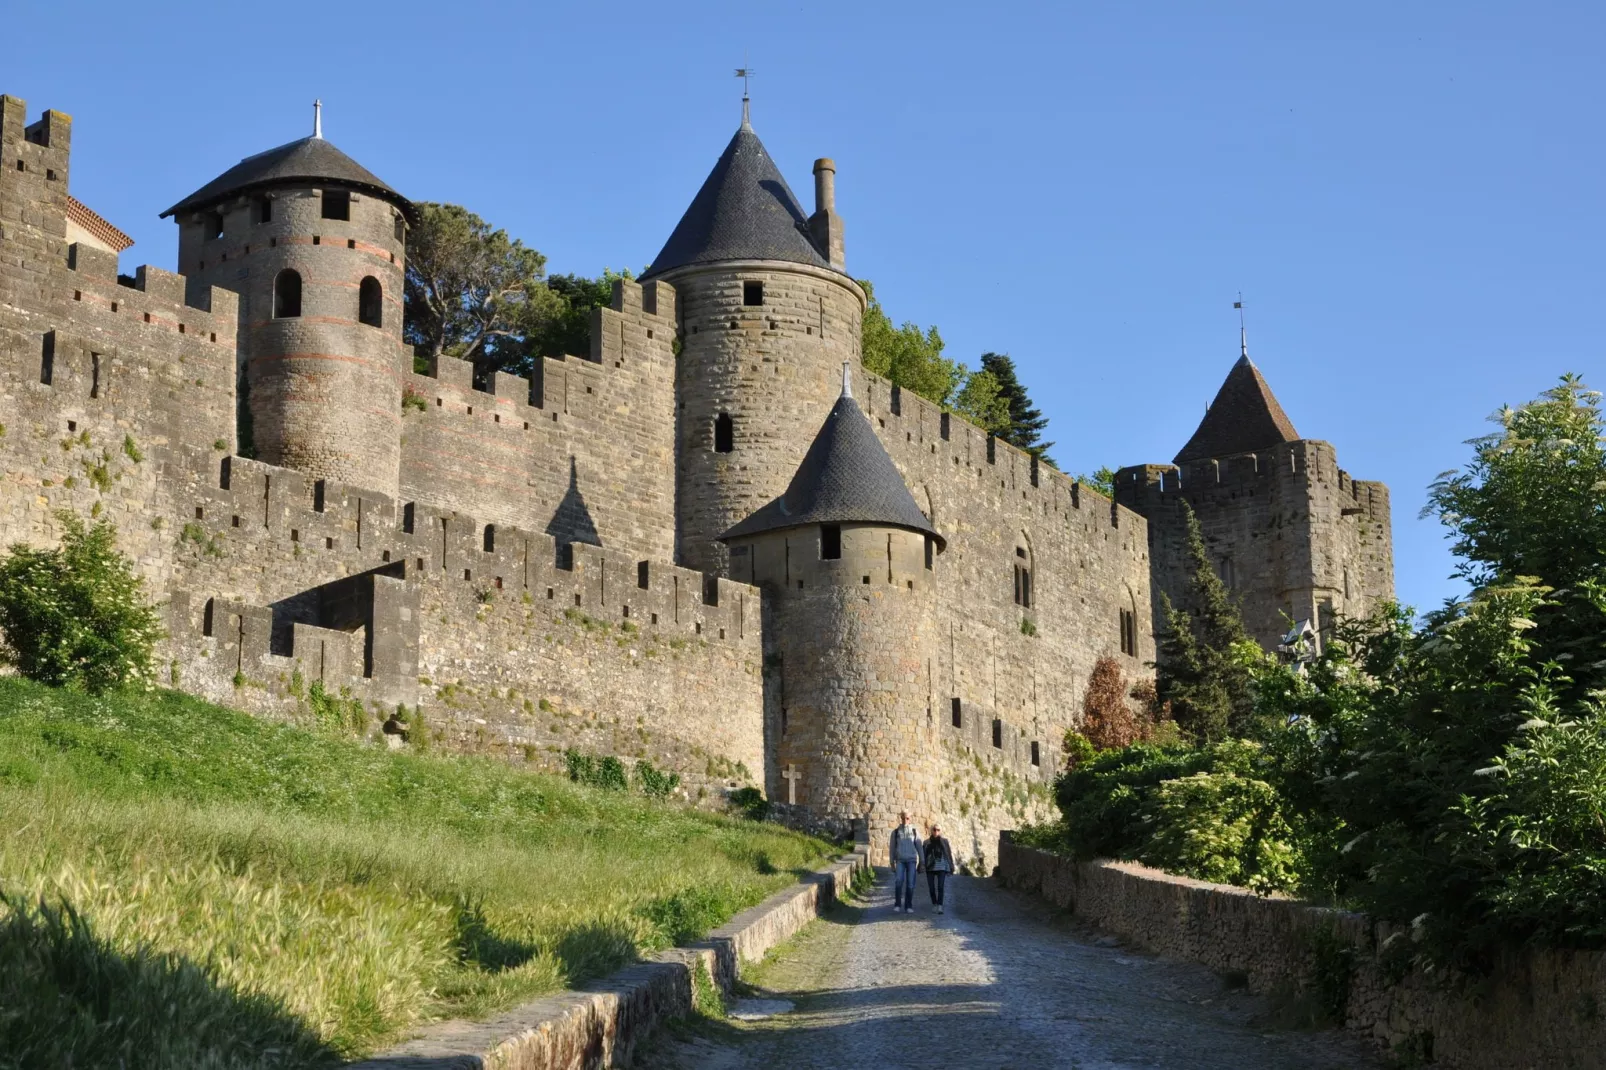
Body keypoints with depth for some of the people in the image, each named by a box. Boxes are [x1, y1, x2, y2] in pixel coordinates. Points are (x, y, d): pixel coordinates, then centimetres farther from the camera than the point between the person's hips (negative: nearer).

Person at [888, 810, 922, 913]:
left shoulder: (915, 831, 6)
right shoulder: (895, 832, 7)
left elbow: (919, 847, 7)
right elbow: (892, 848, 9)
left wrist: (921, 862, 3)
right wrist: (892, 863, 4)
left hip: (912, 860, 0)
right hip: (900, 860, 0)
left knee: (910, 884, -4)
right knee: (899, 881, -19)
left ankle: (908, 906, 3)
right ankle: (897, 904, -10)